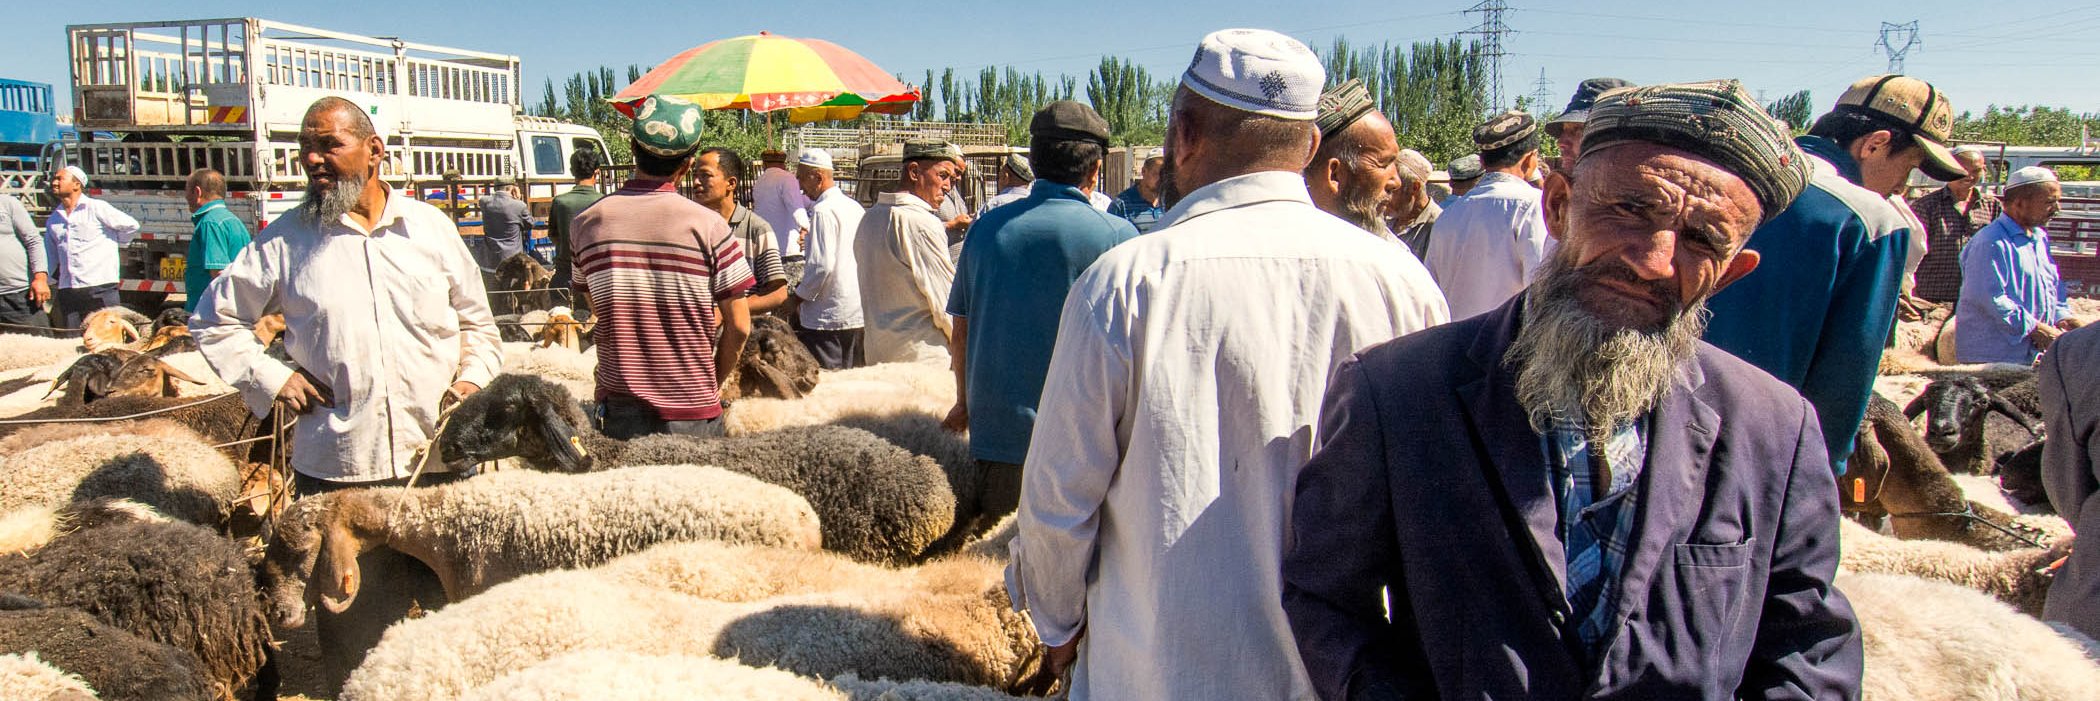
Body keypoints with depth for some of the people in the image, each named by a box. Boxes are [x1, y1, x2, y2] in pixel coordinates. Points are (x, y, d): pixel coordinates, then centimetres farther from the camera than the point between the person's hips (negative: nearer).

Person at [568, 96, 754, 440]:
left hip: (618, 406, 3)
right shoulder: (708, 225, -10)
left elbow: (598, 310, 10)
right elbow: (739, 326, -7)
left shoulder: (587, 223, -1)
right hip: (692, 410, -2)